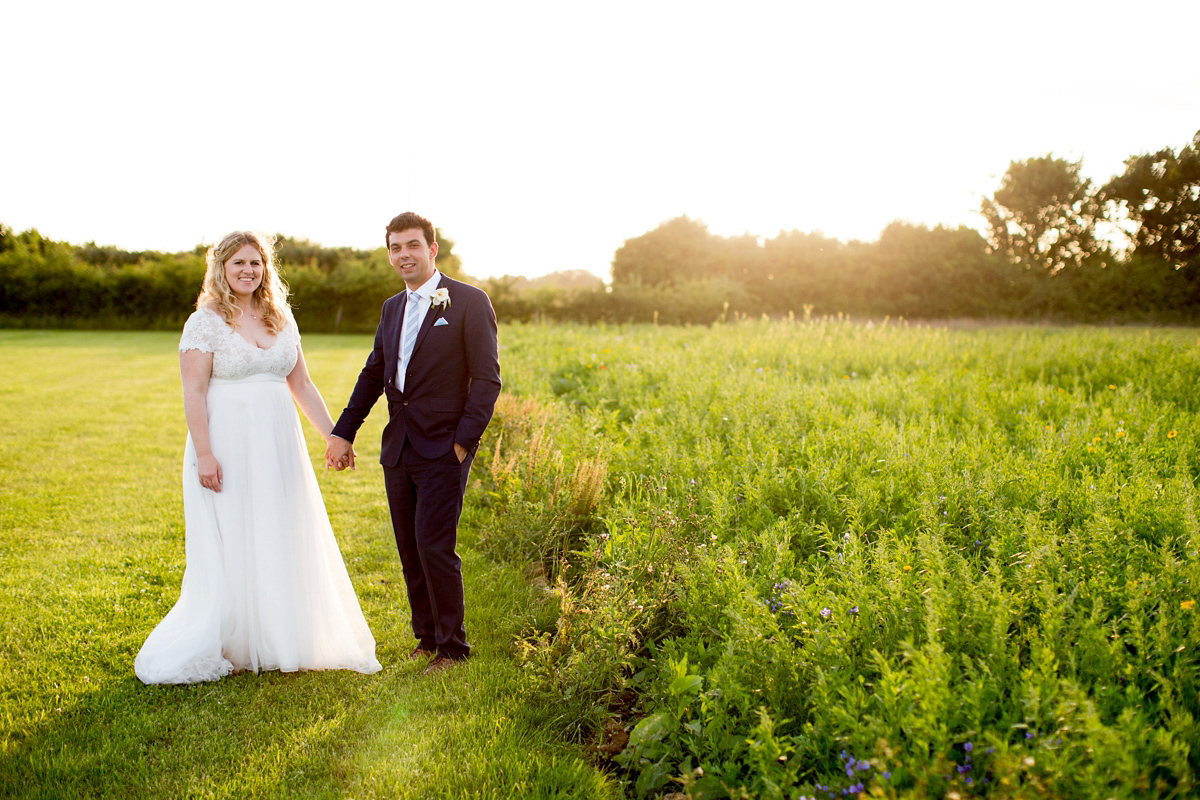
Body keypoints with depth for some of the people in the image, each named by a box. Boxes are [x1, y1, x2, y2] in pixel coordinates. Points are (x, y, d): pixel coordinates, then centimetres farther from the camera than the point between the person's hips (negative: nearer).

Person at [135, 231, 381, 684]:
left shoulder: (281, 319, 11)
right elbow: (193, 392, -10)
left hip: (279, 447, 5)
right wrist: (204, 454, -17)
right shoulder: (205, 321, -4)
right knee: (229, 548, 0)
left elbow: (301, 385, 14)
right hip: (229, 447, -5)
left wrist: (334, 436, 10)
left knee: (284, 543, 9)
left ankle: (279, 641, 23)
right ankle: (219, 647, 14)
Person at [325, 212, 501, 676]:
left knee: (434, 546, -8)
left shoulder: (469, 302, -5)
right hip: (398, 448, 6)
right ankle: (426, 638, 25)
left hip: (443, 449, -6)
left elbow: (487, 378, -9)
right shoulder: (392, 309, 14)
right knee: (410, 550, 10)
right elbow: (373, 375, 20)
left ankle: (452, 647, 8)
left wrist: (464, 441, -15)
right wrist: (343, 433, 14)